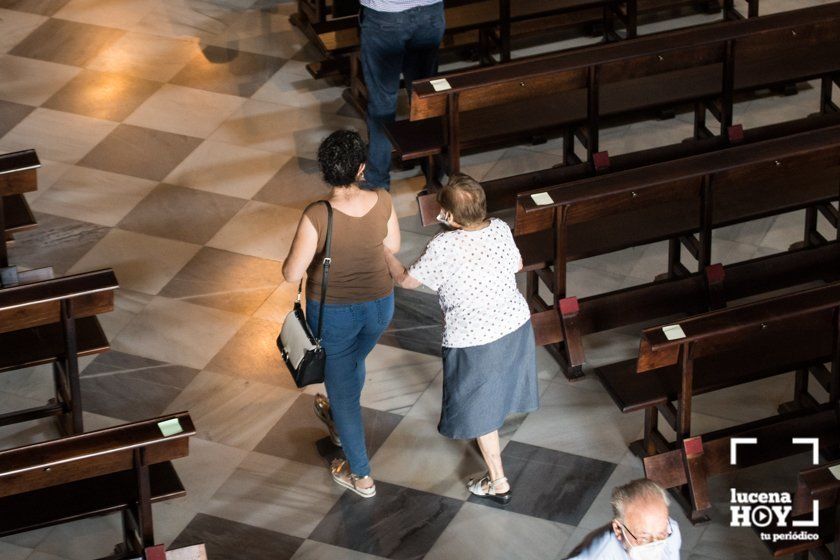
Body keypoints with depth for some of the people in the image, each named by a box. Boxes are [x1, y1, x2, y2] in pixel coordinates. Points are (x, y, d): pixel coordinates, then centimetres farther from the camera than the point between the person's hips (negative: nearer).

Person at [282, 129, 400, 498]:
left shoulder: (317, 217, -30)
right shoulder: (382, 202, -19)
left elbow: (292, 274, -22)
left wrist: (296, 253, -2)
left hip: (334, 313, -4)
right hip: (378, 305, 4)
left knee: (342, 385, 17)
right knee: (353, 362, 34)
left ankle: (360, 475, 30)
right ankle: (339, 423, 63)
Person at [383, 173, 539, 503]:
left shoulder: (443, 247, -27)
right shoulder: (501, 229, -12)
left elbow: (406, 280, -12)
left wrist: (386, 254, 4)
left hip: (474, 340, -6)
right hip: (517, 326, 6)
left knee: (479, 409, 13)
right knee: (498, 389, 31)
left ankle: (498, 483, 22)